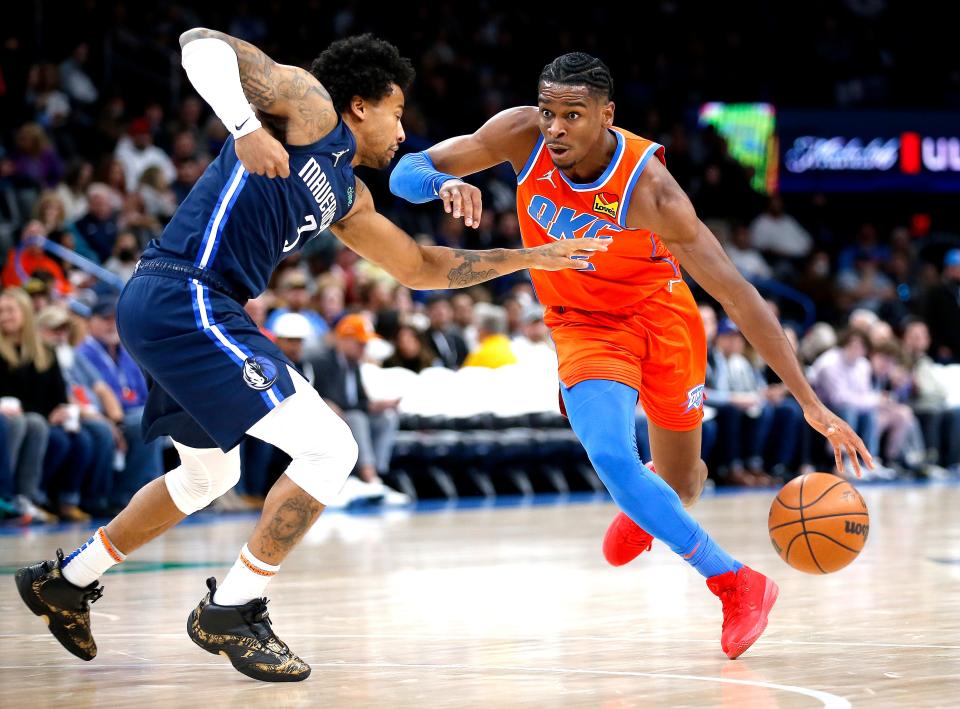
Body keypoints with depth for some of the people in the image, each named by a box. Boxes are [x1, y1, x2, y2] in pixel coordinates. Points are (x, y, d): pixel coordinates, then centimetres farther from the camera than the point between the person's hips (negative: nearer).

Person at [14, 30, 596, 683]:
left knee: (209, 475, 30)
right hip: (187, 303, -10)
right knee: (329, 447, -9)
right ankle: (232, 610, -3)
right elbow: (201, 43, -11)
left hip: (159, 311, 10)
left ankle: (67, 580, 39)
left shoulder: (348, 195, 23)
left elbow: (421, 268, 32)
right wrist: (246, 127, -25)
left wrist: (531, 258, 31)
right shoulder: (309, 105, -1)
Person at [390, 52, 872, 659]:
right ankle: (737, 585, -8)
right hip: (585, 326, 1)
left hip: (659, 313, -1)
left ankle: (644, 505, 51)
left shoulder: (649, 188, -30)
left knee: (680, 484, 10)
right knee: (611, 457, -22)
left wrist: (811, 403, -33)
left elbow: (738, 295, -29)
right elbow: (406, 174, -14)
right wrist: (446, 184, -41)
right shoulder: (524, 135, -21)